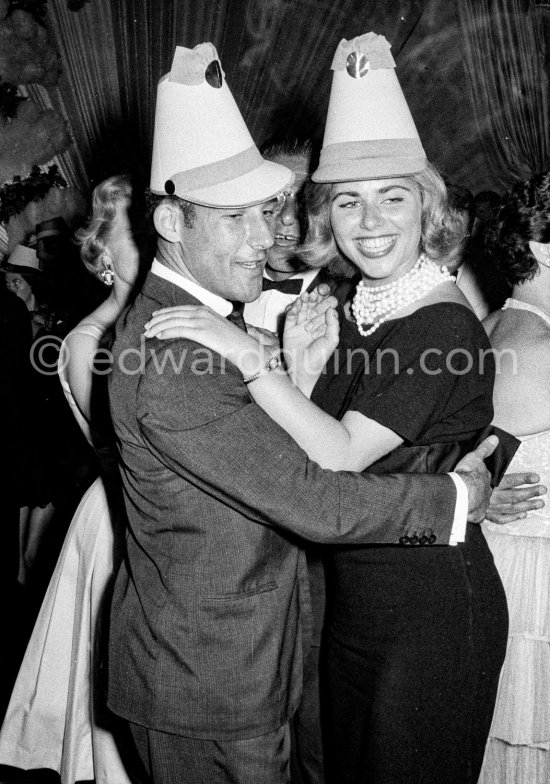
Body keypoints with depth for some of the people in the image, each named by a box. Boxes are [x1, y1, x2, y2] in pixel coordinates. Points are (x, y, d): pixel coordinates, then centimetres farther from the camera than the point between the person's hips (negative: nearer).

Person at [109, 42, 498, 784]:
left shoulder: (212, 314, 4)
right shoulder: (166, 361, -29)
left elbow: (276, 458, 6)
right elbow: (314, 503, -28)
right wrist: (455, 496, -15)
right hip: (206, 682, -9)